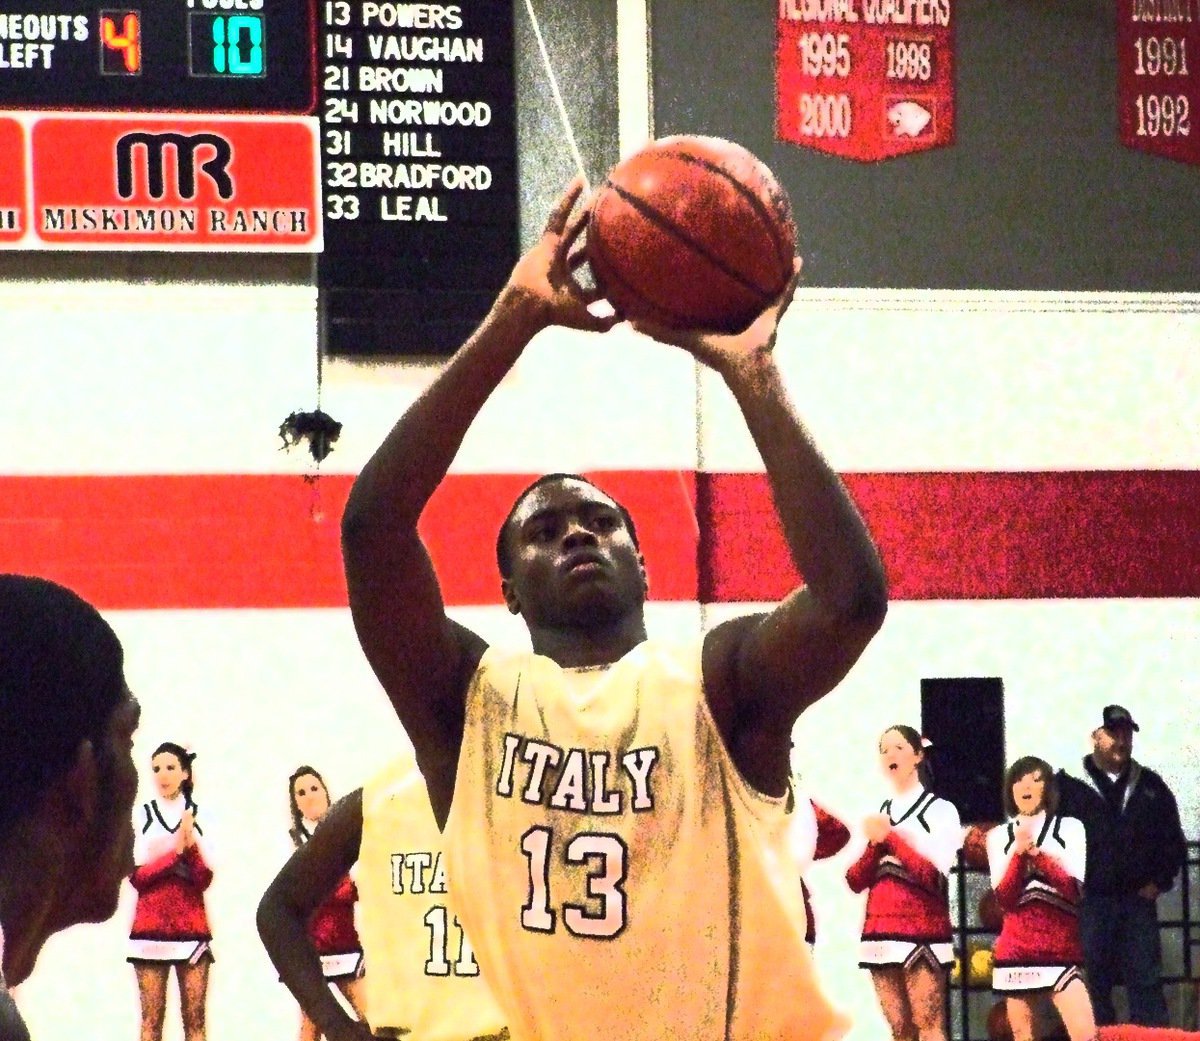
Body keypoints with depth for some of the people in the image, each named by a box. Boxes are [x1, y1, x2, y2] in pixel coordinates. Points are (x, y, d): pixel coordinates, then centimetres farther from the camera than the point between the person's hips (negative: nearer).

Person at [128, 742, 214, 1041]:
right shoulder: (142, 815, 5)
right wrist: (177, 850, -11)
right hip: (151, 926, -1)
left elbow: (204, 879, 0)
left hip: (192, 926, 1)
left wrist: (192, 843, -15)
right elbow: (137, 875, -3)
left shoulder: (199, 816, 7)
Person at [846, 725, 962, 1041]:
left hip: (922, 931, -5)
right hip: (881, 932, 5)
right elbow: (855, 880, 12)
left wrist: (892, 837, -8)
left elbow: (933, 875, -9)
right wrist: (874, 844, -4)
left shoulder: (941, 810, 3)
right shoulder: (877, 814, 18)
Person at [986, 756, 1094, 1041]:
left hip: (1061, 950, -2)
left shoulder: (1070, 828, 6)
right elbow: (1004, 897, -1)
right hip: (1015, 949, 2)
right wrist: (1019, 853, -14)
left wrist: (1036, 852, -16)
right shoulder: (998, 836, 9)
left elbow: (1073, 888, -6)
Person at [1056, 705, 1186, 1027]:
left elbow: (1173, 840, 17)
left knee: (1147, 982, 2)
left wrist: (1160, 880, 6)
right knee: (1094, 985, 0)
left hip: (1138, 902, 2)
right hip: (1089, 902, -2)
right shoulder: (1068, 785, 1)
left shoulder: (1150, 784, 11)